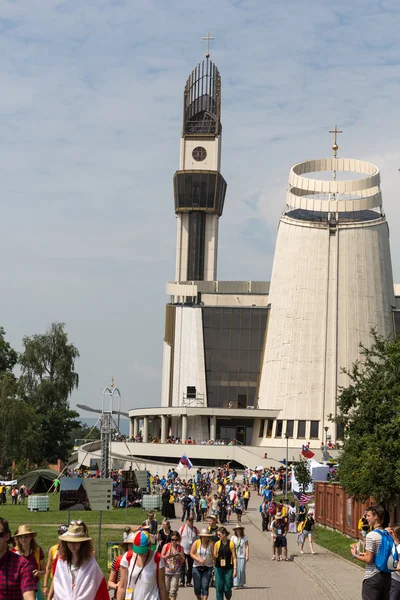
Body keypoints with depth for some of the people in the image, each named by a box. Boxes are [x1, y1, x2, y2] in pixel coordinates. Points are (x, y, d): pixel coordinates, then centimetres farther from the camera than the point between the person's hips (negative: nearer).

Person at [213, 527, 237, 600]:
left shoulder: (231, 544, -3)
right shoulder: (217, 544, 4)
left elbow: (234, 557, -2)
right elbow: (214, 556, 8)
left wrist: (235, 569, -7)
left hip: (228, 569, -2)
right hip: (219, 569, 2)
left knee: (227, 588, 2)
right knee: (219, 588, -2)